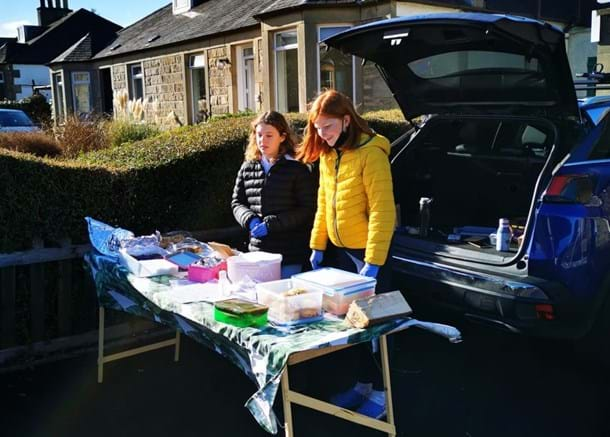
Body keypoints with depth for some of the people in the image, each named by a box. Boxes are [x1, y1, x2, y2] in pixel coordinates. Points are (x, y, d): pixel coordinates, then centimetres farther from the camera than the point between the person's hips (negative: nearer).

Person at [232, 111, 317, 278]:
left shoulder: (297, 169, -6)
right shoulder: (247, 168, 9)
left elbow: (307, 209, -9)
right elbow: (237, 203, 14)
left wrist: (271, 224, -16)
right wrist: (250, 220, -8)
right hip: (258, 251, 4)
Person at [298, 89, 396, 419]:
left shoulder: (370, 153, -18)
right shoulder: (327, 155, 6)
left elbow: (383, 212, -20)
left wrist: (373, 261, -22)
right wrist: (317, 246, 11)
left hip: (368, 252, -7)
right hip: (341, 251, 7)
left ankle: (380, 392, 18)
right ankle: (363, 383, 29)